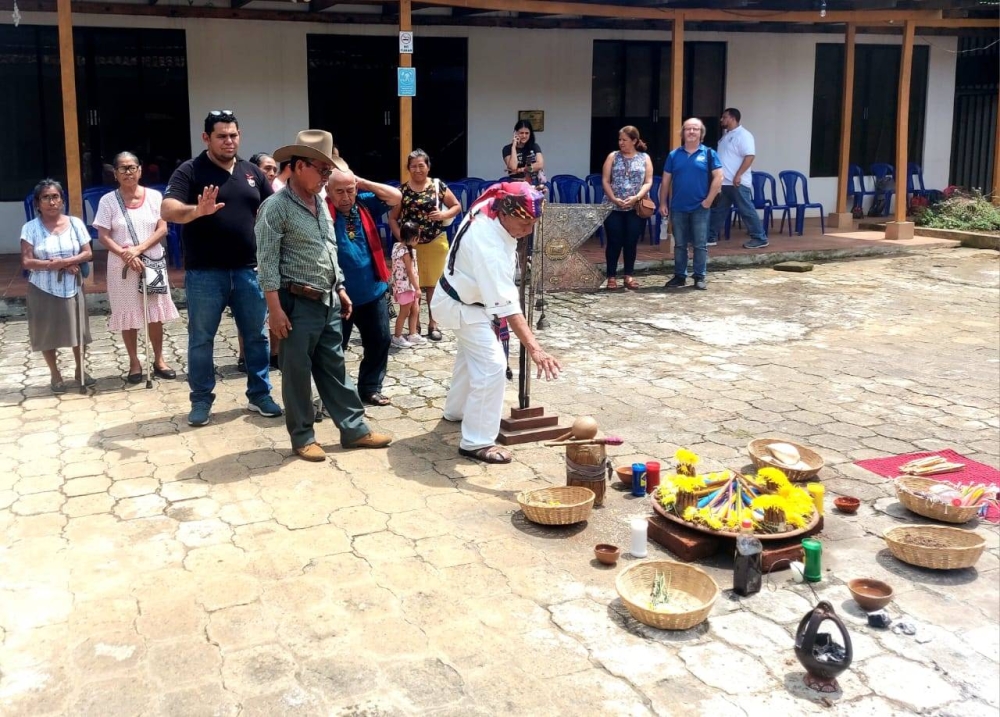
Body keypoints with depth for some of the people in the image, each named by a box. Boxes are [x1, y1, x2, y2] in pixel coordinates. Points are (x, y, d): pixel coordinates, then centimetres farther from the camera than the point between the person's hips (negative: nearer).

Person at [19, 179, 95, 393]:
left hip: (71, 287, 2)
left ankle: (80, 370, 25)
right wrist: (53, 265, -20)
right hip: (43, 289, -1)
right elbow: (26, 262, -11)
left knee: (76, 329, 8)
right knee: (47, 333, 6)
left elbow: (87, 253, -2)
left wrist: (65, 261, -18)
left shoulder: (75, 223, 0)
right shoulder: (30, 228, -6)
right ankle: (55, 375, 20)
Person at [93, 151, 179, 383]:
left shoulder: (154, 196, 1)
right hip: (122, 266, -1)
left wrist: (139, 248, -16)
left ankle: (159, 360, 17)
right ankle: (134, 363, 15)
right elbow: (103, 236, -5)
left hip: (153, 262, 1)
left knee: (155, 314, 5)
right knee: (128, 316, 5)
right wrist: (126, 256, -18)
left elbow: (162, 229, -3)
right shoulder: (108, 200, -2)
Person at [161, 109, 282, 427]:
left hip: (249, 269, 4)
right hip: (205, 272, -3)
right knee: (201, 339, 5)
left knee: (256, 335, 9)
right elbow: (168, 210, -18)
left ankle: (259, 395, 22)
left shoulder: (252, 172, 9)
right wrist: (197, 210, -38)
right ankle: (201, 401, 17)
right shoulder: (190, 171, -5)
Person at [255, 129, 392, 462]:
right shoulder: (276, 207, -12)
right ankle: (303, 437, 14)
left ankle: (354, 429, 19)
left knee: (335, 369, 13)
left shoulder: (320, 203, 12)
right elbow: (267, 261, -15)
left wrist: (340, 289, 17)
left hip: (328, 302, 8)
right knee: (298, 373, 4)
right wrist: (275, 308, -18)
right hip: (298, 303, -7)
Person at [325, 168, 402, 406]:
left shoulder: (364, 204, 4)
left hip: (373, 291, 5)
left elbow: (396, 197, 0)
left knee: (380, 341, 13)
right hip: (338, 295, -5)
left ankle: (370, 388, 28)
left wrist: (363, 183, -5)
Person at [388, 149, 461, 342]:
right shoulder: (402, 190, 1)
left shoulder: (438, 186, 0)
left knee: (433, 283, 6)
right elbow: (392, 218, 4)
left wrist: (444, 214, -12)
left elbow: (457, 206, 7)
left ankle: (433, 323, 17)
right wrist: (400, 237, -10)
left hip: (435, 243, 0)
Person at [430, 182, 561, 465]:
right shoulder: (488, 245, -40)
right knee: (491, 366, -13)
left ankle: (456, 409, 49)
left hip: (466, 296, 10)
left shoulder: (489, 208, -16)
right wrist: (534, 348, -50)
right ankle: (476, 442, -6)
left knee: (472, 354, 27)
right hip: (462, 305, -10)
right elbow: (507, 304, -46)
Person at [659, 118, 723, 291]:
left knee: (700, 245, 2)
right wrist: (662, 203, 2)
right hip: (678, 208, 2)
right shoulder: (674, 155, 6)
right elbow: (666, 180, 8)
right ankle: (680, 276, 18)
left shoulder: (709, 154, 0)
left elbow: (718, 177, -3)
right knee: (679, 244, 9)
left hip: (700, 208, -2)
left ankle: (700, 277, 10)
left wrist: (708, 200, -9)